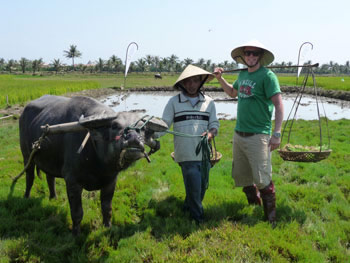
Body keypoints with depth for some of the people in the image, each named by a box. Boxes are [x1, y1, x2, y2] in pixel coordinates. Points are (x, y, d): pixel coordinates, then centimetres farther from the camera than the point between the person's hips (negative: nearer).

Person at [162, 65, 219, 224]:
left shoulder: (208, 102, 11)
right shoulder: (174, 102, 4)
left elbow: (214, 124, 11)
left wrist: (211, 133, -12)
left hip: (204, 152, 4)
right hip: (186, 153, -3)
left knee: (202, 185, 10)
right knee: (194, 186, -7)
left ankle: (188, 208, 35)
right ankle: (198, 219, 10)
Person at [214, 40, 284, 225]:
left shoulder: (267, 75, -9)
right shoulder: (243, 74, 12)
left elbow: (279, 104, -14)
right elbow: (233, 93, 32)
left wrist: (277, 134, -20)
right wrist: (220, 78, 17)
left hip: (258, 135, -7)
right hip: (239, 133, 8)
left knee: (262, 179, -8)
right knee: (240, 175, 15)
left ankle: (271, 218, 6)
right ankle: (254, 204, 34)